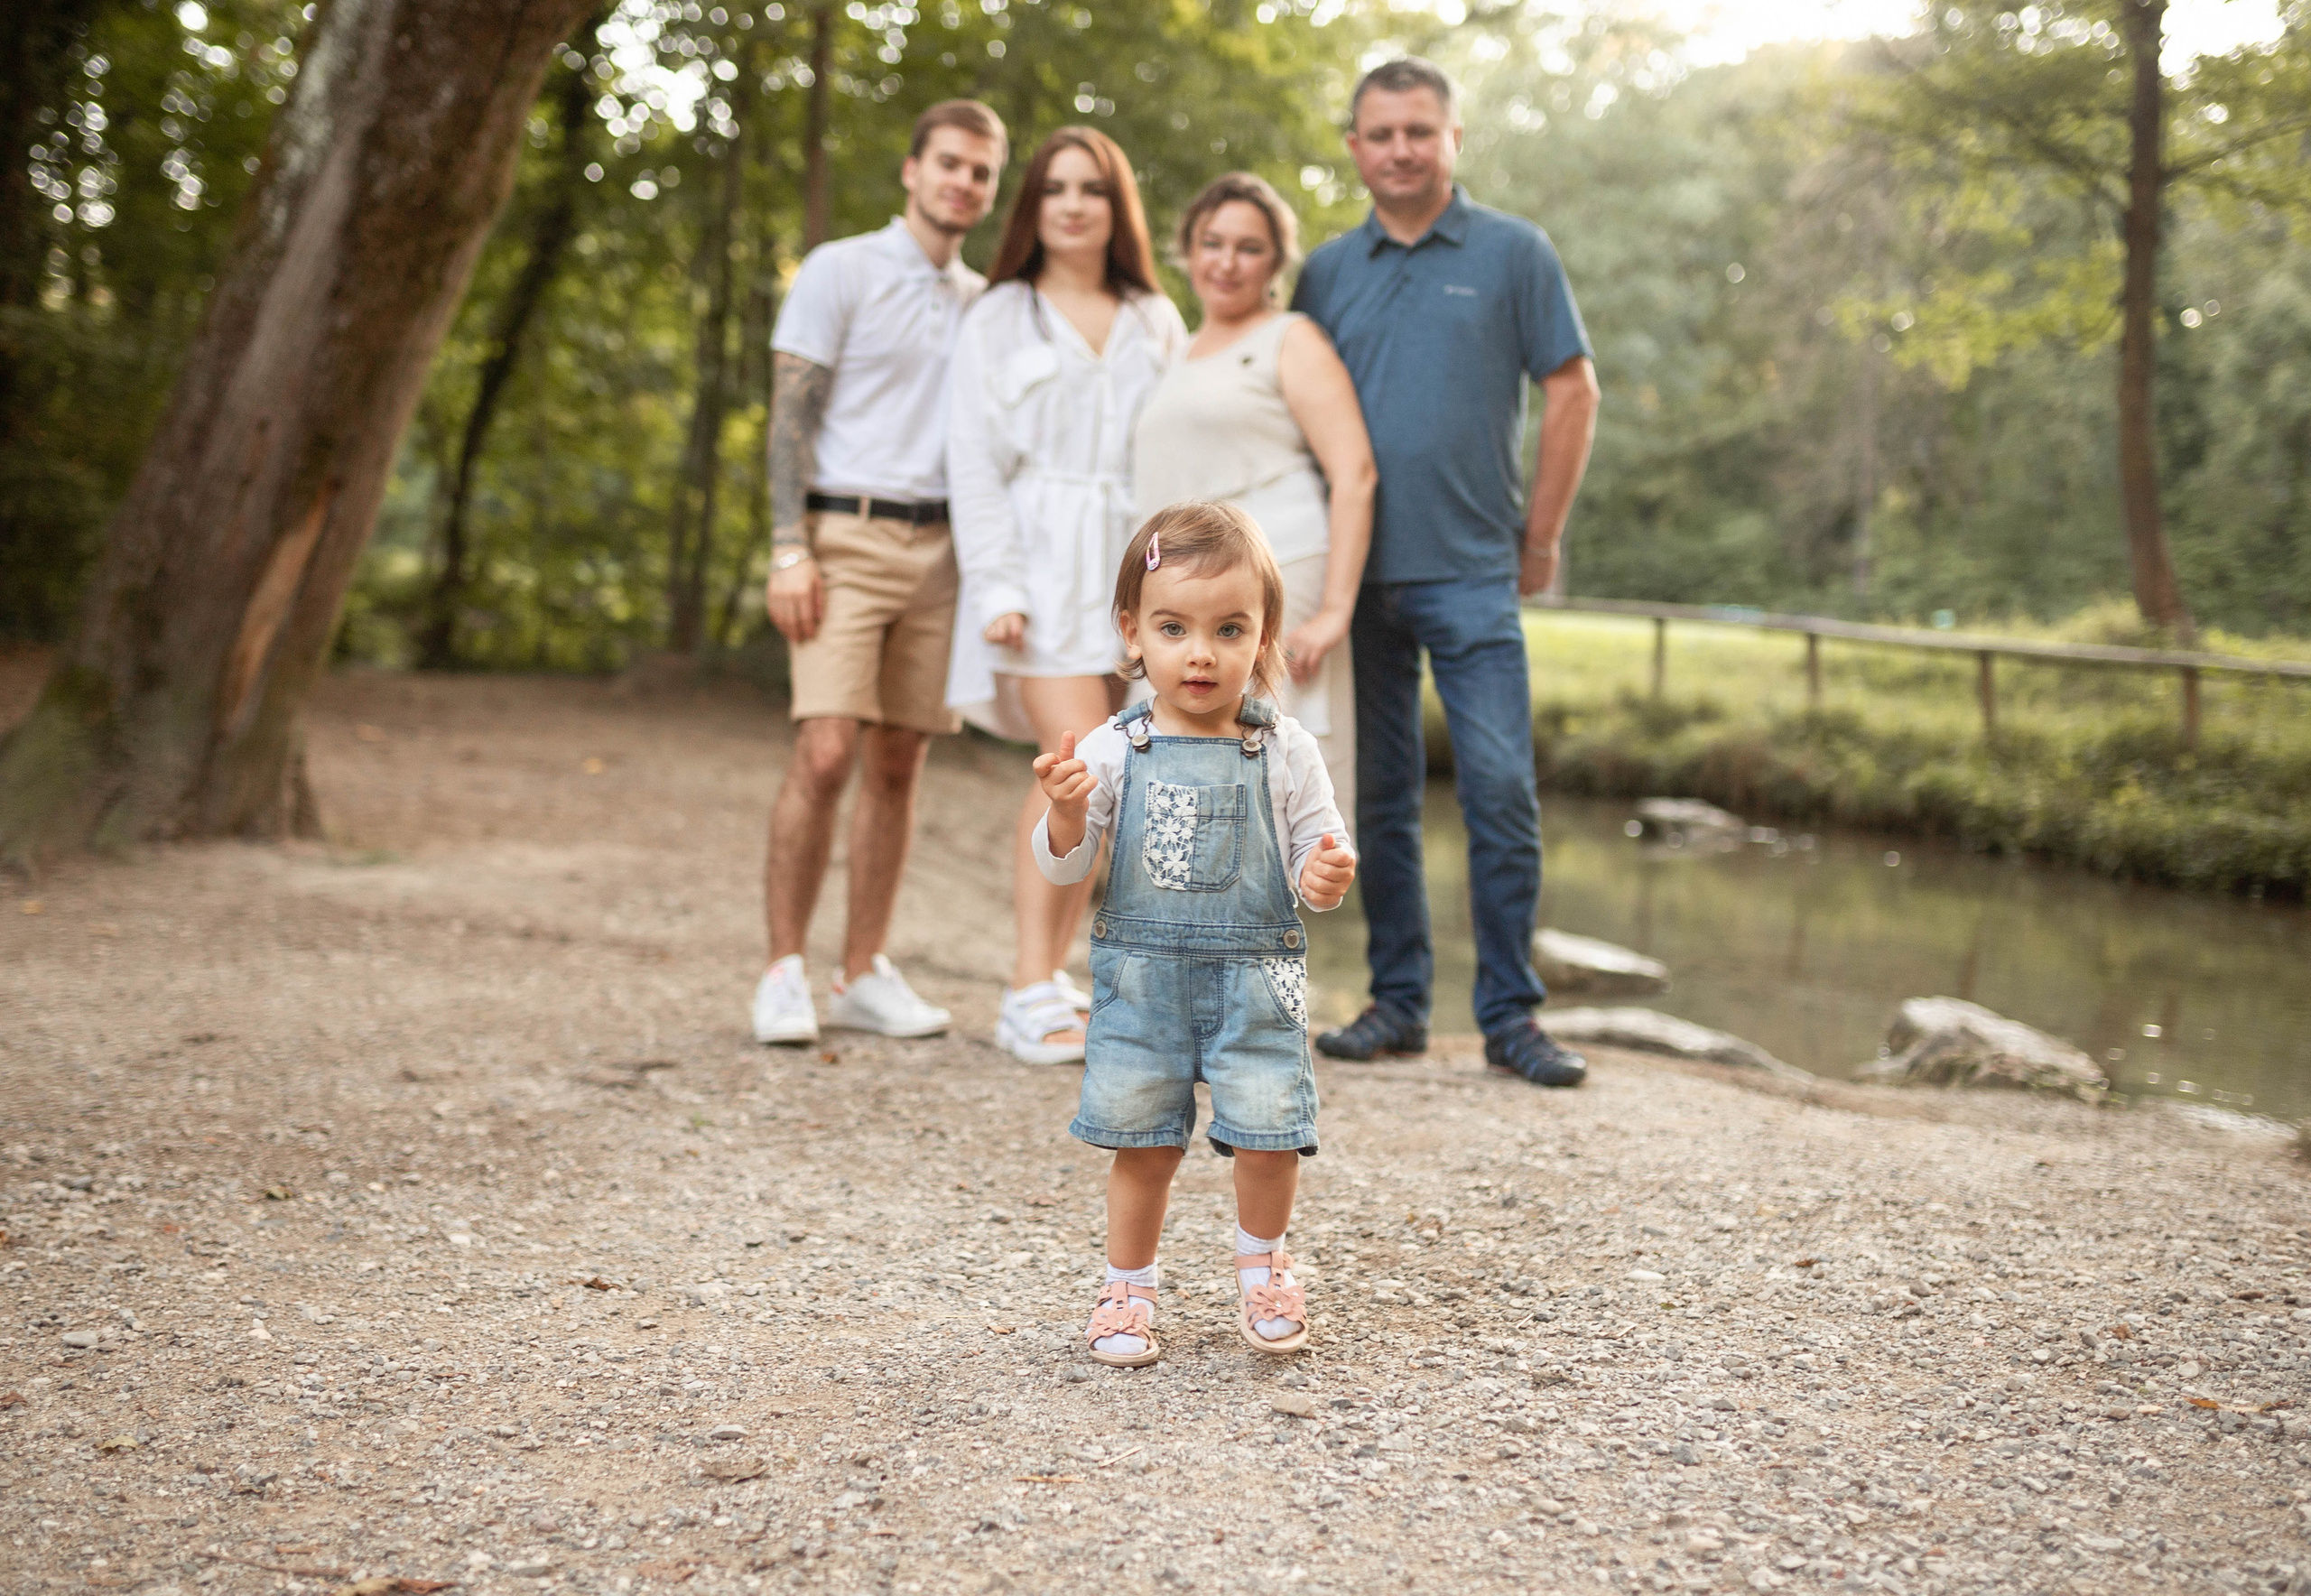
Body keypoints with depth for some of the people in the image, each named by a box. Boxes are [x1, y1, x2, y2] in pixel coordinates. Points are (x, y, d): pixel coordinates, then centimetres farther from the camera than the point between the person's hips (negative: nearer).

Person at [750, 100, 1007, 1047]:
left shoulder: (985, 303, 16)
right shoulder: (840, 271, 2)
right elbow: (790, 419, -4)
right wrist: (789, 550, -14)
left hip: (939, 549, 5)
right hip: (847, 539, -5)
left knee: (898, 765, 4)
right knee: (824, 755, -13)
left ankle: (864, 974, 10)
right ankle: (784, 973, -6)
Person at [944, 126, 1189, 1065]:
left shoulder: (1157, 323, 17)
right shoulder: (999, 320, 8)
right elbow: (974, 462, 2)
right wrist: (995, 588, -10)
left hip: (1137, 566, 4)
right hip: (1044, 565, -4)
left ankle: (1047, 977, 11)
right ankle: (1033, 998, -15)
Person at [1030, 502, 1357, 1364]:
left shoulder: (1284, 752, -2)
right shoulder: (1113, 751, -2)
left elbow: (1318, 843, 5)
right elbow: (1064, 864, 0)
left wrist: (1327, 876, -18)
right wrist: (1065, 810, -21)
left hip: (1255, 976, 0)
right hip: (1142, 973, 0)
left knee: (1268, 1132, -3)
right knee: (1141, 1141, 6)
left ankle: (1261, 1266, 25)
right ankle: (1127, 1287, 26)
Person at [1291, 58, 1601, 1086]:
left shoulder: (1512, 252, 3)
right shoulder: (1327, 271, 11)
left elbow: (1572, 393, 3)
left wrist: (1539, 538, 0)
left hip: (1470, 573, -3)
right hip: (1357, 572, 3)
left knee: (1500, 790, -6)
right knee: (1378, 796, 7)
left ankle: (1511, 1015, 2)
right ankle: (1397, 1001, 16)